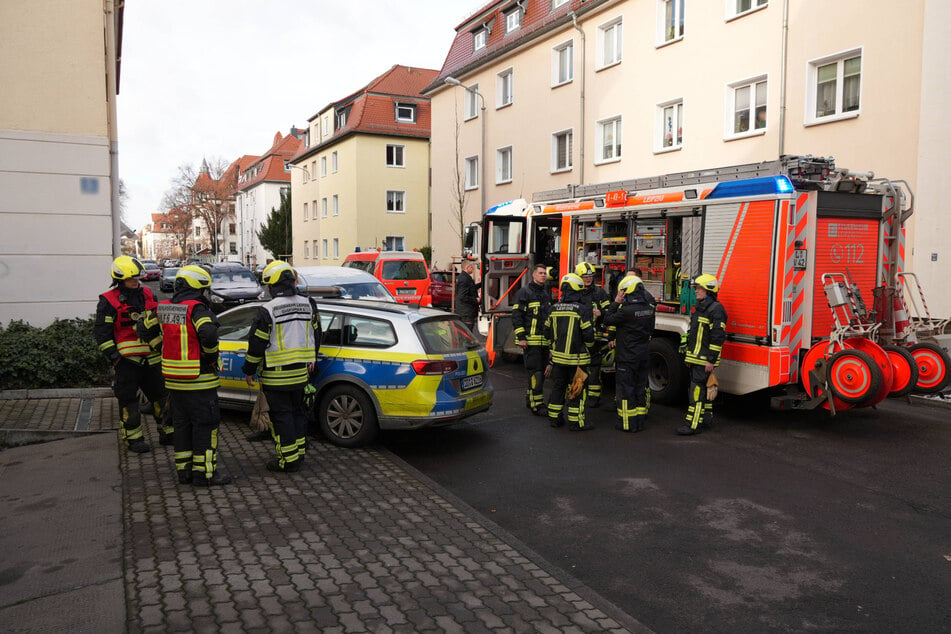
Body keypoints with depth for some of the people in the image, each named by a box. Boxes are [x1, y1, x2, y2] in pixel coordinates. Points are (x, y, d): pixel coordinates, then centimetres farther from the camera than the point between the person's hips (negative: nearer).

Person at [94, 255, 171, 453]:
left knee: (162, 396, 10)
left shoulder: (147, 294, 11)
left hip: (151, 358, 5)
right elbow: (102, 332, -7)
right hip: (127, 360, -5)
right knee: (129, 401, 2)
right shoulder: (108, 301, -5)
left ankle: (167, 433, 22)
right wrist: (114, 357, -13)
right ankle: (133, 439, 12)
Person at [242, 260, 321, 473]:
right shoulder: (308, 304, 2)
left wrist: (249, 370, 1)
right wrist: (312, 359, 27)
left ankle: (289, 461, 6)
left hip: (276, 376, -6)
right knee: (297, 411, 18)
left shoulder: (268, 311, -16)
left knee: (281, 416, 2)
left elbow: (257, 344, -12)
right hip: (301, 372, 6)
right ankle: (299, 453, 27)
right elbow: (316, 335, 13)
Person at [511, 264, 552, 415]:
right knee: (535, 372, -10)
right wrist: (521, 337, -16)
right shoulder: (524, 292, -6)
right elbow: (516, 315, -10)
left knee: (542, 372, 12)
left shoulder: (547, 292, 18)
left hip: (545, 340, 8)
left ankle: (530, 398, 24)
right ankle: (536, 404, -5)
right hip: (530, 339, -8)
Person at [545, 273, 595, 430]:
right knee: (577, 389, 3)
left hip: (558, 356, 5)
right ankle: (575, 422, 7)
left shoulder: (554, 309, 3)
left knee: (558, 387, 16)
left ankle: (554, 418, 23)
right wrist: (589, 347, 5)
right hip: (577, 358, -5)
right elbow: (588, 334, -15)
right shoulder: (583, 309, -14)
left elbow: (547, 332, 10)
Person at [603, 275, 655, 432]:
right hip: (643, 355, 7)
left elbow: (608, 320, -11)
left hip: (627, 356, -7)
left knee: (625, 388, 1)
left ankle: (628, 423, 6)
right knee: (640, 386, 13)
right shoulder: (648, 307, 3)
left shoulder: (627, 310, -22)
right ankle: (640, 421, 20)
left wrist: (616, 302, -7)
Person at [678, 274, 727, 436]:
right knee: (703, 388, 15)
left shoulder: (716, 309, -14)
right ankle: (707, 418, 25)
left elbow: (718, 336, -19)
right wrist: (689, 356, 21)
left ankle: (694, 425, -9)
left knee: (697, 390, -10)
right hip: (696, 358, 9)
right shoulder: (700, 307, 17)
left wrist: (711, 360, -21)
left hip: (705, 360, -9)